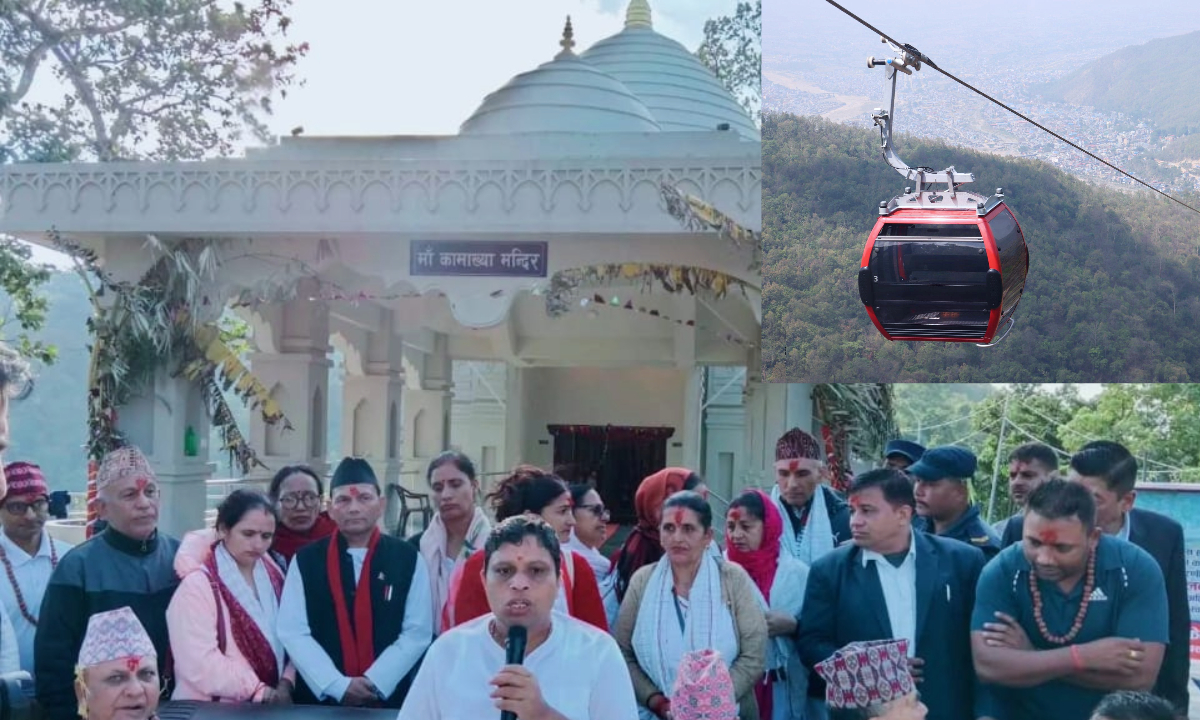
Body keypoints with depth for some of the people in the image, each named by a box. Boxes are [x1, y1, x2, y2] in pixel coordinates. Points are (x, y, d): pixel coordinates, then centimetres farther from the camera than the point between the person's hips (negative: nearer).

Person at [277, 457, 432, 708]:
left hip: (389, 699, 0)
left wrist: (374, 683, -12)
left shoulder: (408, 559, 1)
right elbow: (292, 632, -4)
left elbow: (418, 632, -2)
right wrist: (338, 686, -14)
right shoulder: (305, 561, 1)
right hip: (320, 698, 0)